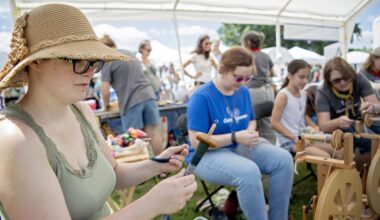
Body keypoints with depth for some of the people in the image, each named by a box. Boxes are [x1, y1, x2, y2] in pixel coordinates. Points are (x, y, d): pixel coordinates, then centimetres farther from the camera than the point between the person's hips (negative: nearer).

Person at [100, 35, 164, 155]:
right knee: (154, 132, 8)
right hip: (149, 95, 6)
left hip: (131, 102, -6)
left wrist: (106, 105, 12)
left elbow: (105, 91, -7)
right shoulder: (130, 53, 18)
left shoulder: (107, 61, -2)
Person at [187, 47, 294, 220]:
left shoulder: (243, 92, 4)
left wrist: (251, 131, -6)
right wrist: (235, 137, -25)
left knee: (283, 159, -15)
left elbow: (251, 121, 20)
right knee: (249, 171, -36)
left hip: (242, 147, 7)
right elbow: (196, 141, -20)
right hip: (209, 154, -7)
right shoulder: (201, 97, -18)